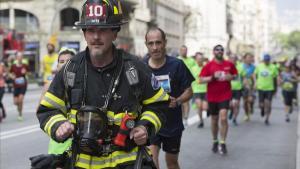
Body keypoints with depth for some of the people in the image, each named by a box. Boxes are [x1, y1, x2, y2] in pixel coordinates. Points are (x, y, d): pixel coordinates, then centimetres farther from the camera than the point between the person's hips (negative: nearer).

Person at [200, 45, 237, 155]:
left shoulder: (229, 64, 3)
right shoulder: (209, 65, -2)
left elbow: (235, 75, 17)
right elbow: (201, 79, -6)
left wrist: (231, 77, -6)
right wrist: (213, 77, -19)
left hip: (225, 95, 0)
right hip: (212, 96, 1)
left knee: (223, 118, -16)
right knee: (214, 120, 12)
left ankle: (223, 143, -7)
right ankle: (215, 141, 31)